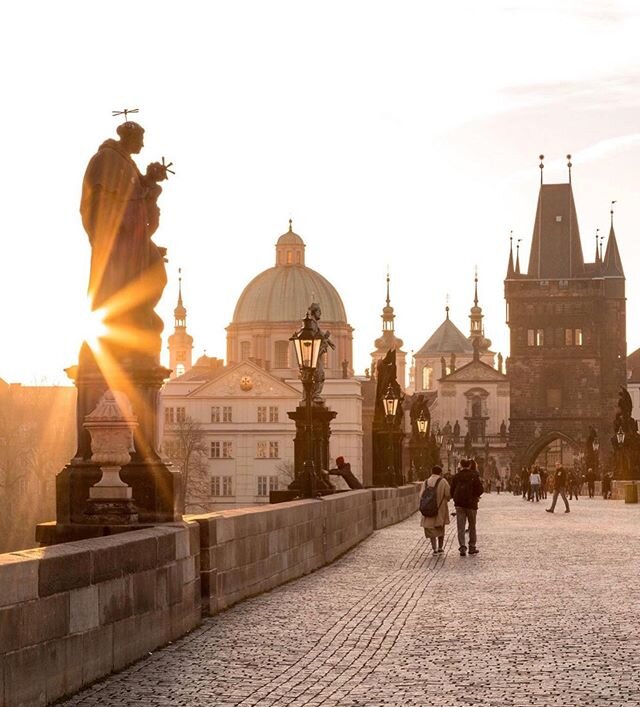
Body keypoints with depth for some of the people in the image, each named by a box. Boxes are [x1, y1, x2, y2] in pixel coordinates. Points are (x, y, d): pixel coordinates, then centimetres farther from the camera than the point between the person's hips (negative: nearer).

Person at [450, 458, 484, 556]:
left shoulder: (456, 477, 2)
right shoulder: (474, 476, -4)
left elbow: (452, 491, 1)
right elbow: (480, 490, -8)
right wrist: (475, 496, 10)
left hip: (459, 505, 1)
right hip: (471, 504, -1)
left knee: (461, 527, 1)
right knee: (472, 527, 12)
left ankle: (462, 547, -11)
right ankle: (472, 547, 16)